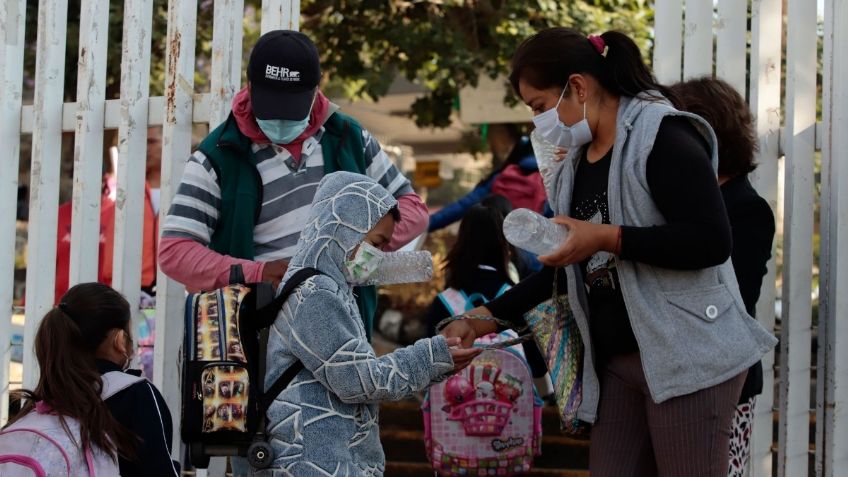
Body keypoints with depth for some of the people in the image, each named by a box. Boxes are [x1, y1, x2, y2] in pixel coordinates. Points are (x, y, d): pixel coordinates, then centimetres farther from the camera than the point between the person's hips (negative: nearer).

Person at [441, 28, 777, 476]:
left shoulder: (663, 137, -12)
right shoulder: (576, 162, 14)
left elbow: (711, 241, -22)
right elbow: (570, 267, 23)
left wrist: (606, 238, -23)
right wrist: (484, 319, 15)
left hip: (688, 355, -8)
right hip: (617, 362, 8)